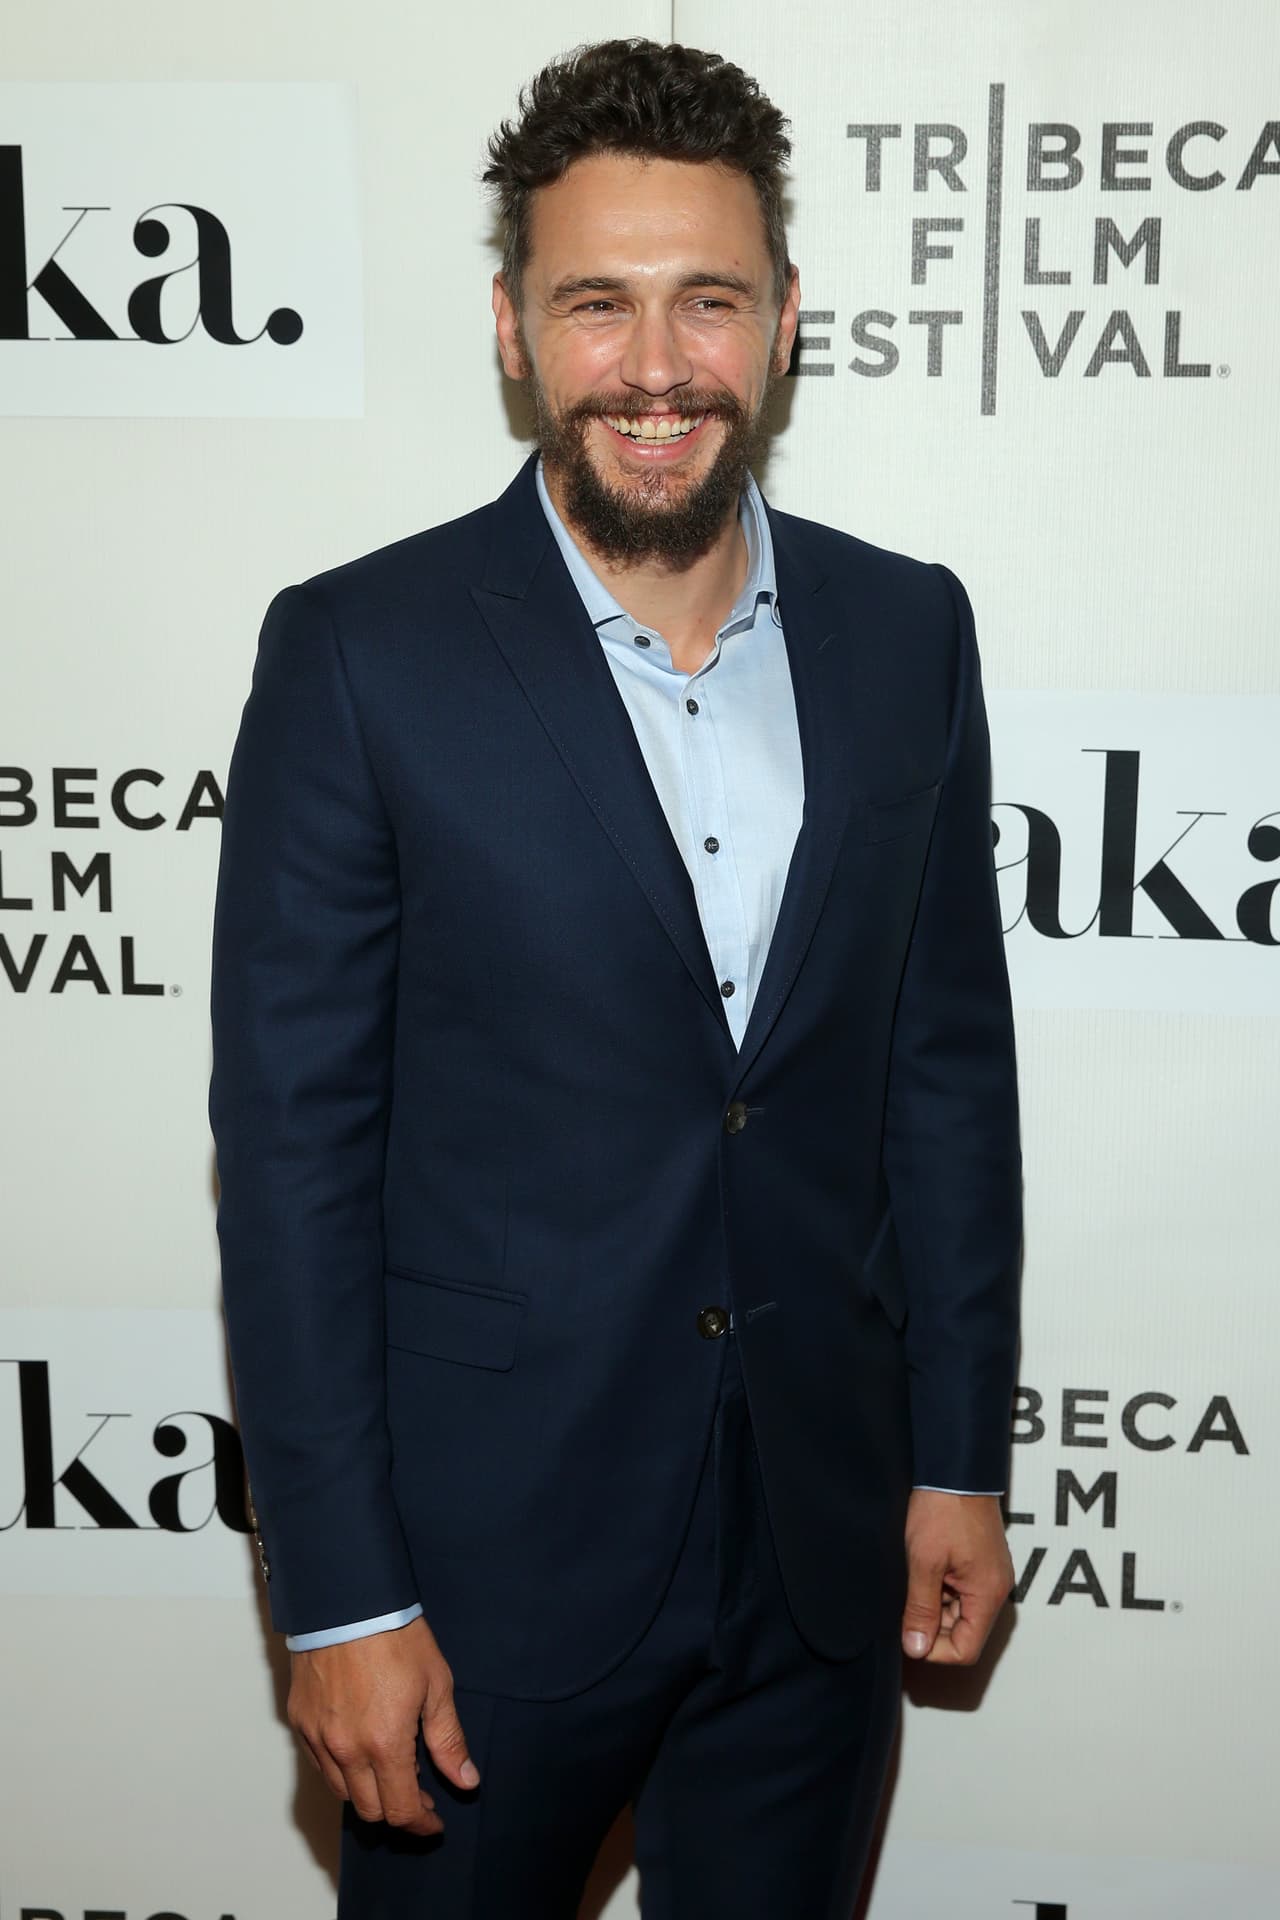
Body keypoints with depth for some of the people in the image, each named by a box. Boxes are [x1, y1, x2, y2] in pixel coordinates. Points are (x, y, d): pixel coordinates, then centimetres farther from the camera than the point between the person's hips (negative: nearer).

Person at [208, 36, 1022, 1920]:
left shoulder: (907, 633, 0)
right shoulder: (360, 651, -11)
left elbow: (948, 1061, 6)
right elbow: (292, 1139, -11)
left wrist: (962, 1455, 7)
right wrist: (339, 1596, -11)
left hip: (822, 1553, 3)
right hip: (487, 1553, -3)